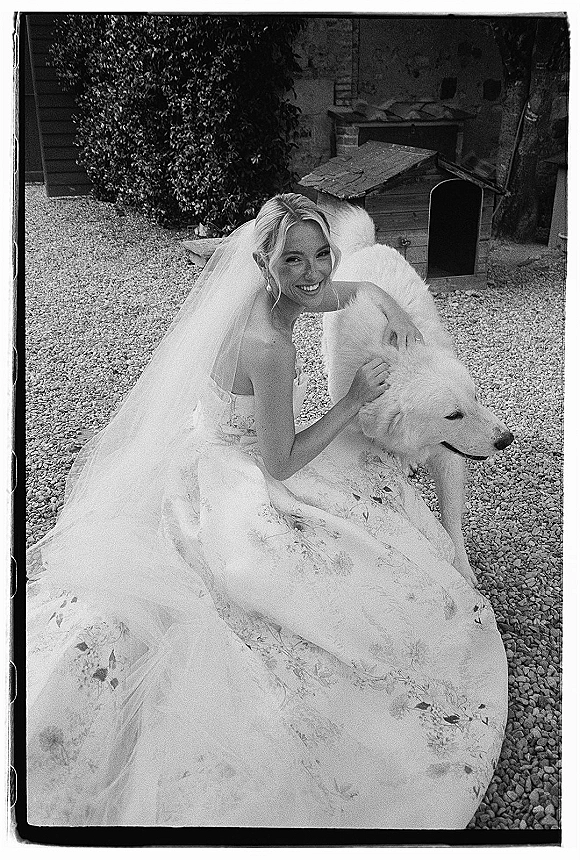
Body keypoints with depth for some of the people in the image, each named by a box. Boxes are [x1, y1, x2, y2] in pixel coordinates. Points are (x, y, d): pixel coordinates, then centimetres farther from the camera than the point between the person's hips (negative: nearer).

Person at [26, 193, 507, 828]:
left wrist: (387, 306, -6)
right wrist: (355, 401, -20)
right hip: (237, 499, -9)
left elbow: (357, 288, 15)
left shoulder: (272, 297, -6)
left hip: (210, 459, 9)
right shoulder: (269, 346, -34)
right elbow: (281, 463, -25)